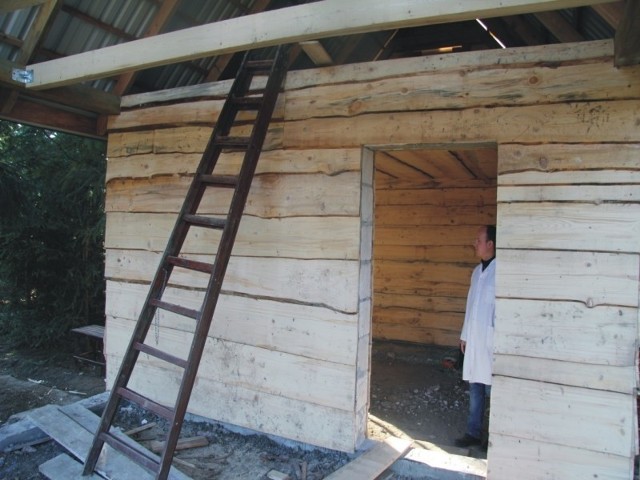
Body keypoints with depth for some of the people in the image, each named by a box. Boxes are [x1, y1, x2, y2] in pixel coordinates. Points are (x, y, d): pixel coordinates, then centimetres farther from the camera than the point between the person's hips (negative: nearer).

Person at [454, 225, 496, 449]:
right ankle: (473, 433, 24)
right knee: (475, 389, 14)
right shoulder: (477, 271, 11)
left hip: (491, 341, -7)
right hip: (474, 340, 7)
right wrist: (465, 335, 17)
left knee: (491, 390, 3)